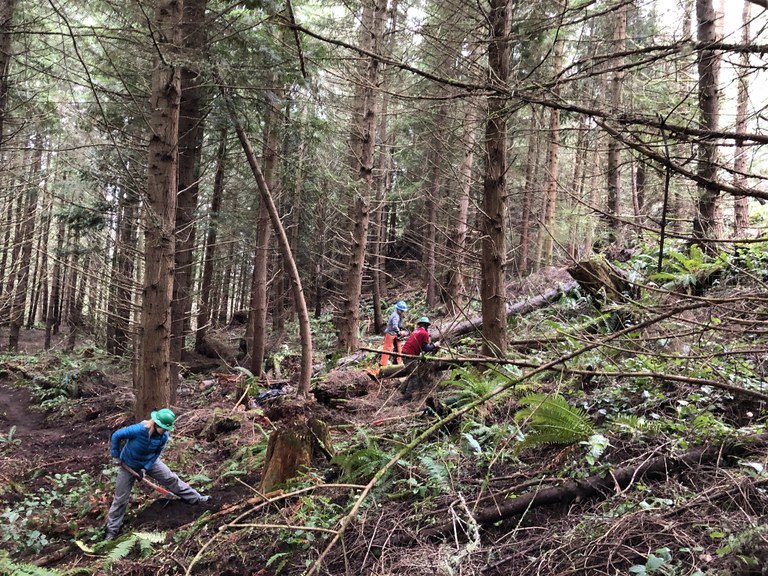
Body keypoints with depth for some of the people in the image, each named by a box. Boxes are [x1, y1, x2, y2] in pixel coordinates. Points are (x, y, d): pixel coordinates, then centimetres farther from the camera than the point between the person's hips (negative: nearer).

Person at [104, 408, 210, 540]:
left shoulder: (163, 436, -23)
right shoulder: (138, 430, -39)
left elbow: (156, 454, -9)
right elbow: (116, 436, -26)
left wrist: (144, 468, -19)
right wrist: (116, 457, -17)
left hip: (150, 462, 4)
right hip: (128, 465, -4)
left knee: (171, 479, 3)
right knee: (121, 498, 5)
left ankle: (196, 498, 15)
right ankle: (112, 528, 22)